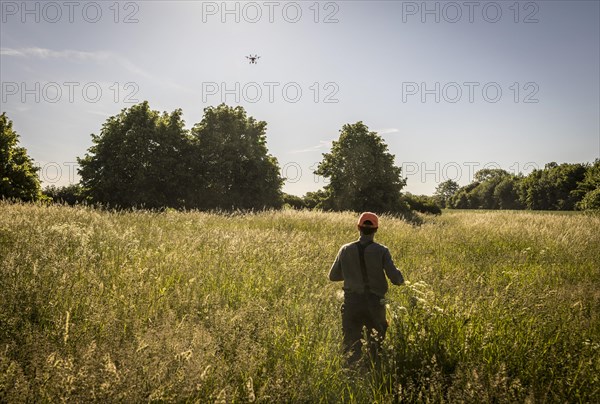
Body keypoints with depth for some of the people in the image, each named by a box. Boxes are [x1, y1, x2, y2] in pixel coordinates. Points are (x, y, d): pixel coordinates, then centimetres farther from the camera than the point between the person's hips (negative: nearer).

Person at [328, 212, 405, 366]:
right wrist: (401, 278, 10)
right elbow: (395, 278, -14)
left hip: (351, 303, 1)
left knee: (351, 345, 10)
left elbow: (333, 276, 6)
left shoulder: (346, 250, -3)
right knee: (376, 344, 20)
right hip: (374, 303, -1)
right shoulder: (381, 251, -9)